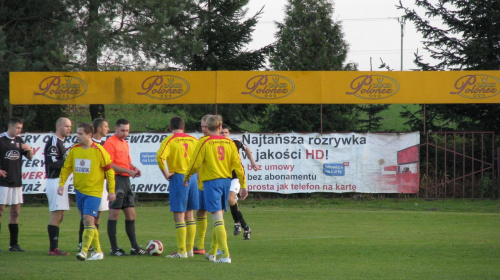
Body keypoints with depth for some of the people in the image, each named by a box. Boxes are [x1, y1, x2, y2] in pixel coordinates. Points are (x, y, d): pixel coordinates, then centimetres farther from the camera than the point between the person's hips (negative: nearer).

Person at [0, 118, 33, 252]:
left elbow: (29, 157, 19)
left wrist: (29, 149, -2)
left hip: (17, 181, 7)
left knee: (15, 213, 8)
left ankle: (14, 244, 14)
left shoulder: (19, 140, 11)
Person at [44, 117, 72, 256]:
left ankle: (54, 248, 14)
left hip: (61, 181, 11)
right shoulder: (53, 142, -14)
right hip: (55, 181, -11)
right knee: (56, 215, -10)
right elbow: (52, 163, -22)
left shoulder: (60, 142, 18)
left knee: (59, 216, 11)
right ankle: (53, 248, -9)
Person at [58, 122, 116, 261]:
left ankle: (84, 251, -19)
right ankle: (97, 251, 18)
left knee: (89, 220, -17)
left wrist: (111, 191, -4)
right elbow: (66, 168, 13)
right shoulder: (74, 150, 3)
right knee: (87, 222, 9)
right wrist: (61, 184, 1)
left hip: (94, 191, -5)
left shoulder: (98, 151, -10)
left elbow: (109, 170, -4)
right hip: (79, 190, 5)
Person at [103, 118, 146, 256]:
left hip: (126, 180, 9)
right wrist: (128, 171, -19)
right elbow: (109, 165, -17)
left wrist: (134, 169, 7)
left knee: (131, 214, 10)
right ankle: (114, 249, -4)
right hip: (116, 180, -9)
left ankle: (134, 247, 15)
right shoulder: (110, 143, -9)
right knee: (114, 214, -6)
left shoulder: (125, 143, 19)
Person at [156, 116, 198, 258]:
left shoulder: (170, 140, -6)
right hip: (193, 177, 5)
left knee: (179, 216, -2)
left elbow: (160, 157, -22)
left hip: (178, 177, -5)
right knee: (189, 215, 14)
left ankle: (181, 251, -4)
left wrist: (165, 173, -12)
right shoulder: (193, 140, 8)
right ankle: (189, 249, 17)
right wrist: (198, 174, 15)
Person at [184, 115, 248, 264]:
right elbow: (238, 165, 4)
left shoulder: (204, 143, -8)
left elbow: (195, 164, -7)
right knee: (218, 219, 17)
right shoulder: (229, 143, 5)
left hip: (211, 182, -5)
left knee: (218, 219, -9)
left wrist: (186, 177, 11)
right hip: (226, 180, 5)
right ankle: (212, 253, 29)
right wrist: (243, 186, 9)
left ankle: (225, 255, -18)